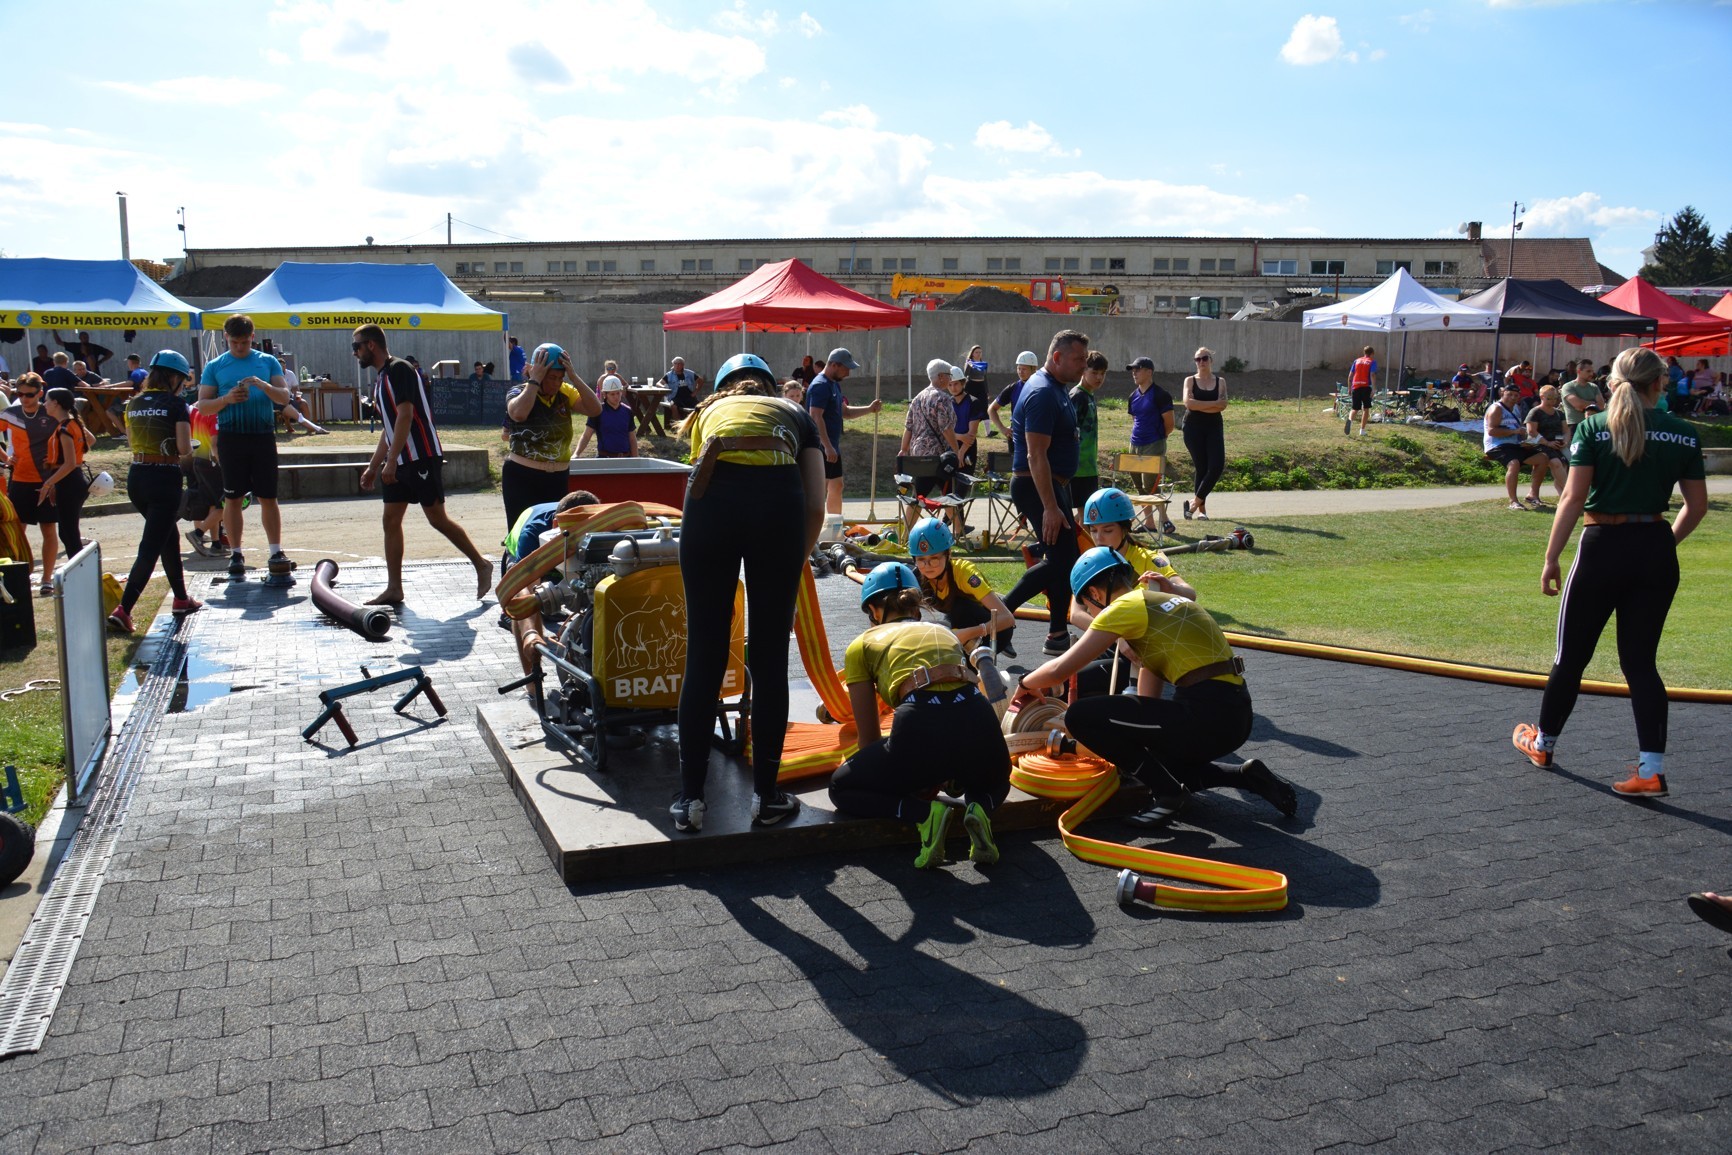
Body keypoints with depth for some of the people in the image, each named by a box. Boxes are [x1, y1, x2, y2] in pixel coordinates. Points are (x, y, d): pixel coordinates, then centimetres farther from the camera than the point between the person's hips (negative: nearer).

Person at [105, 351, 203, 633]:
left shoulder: (134, 403, 9)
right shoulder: (175, 404, -9)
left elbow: (131, 440, 18)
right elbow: (184, 448, -15)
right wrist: (186, 450, 6)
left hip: (136, 477, 7)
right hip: (165, 478, -7)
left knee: (169, 536, 23)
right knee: (151, 547, -6)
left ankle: (181, 599, 33)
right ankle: (123, 611, -14)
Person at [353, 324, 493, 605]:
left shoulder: (398, 369, -11)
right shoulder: (381, 378, 18)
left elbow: (405, 416, -20)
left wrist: (391, 460, -24)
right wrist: (373, 467, 24)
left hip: (421, 458, -9)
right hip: (398, 463, 9)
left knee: (437, 518, -5)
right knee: (391, 520, 5)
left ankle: (481, 565, 9)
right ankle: (394, 589, 7)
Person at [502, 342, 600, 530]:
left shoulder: (565, 393, 4)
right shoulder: (519, 393, -7)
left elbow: (595, 409, -10)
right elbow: (519, 413, -31)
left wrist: (573, 377, -15)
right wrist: (535, 380, -22)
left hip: (558, 478, 4)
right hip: (522, 477, -4)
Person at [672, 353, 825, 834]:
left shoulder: (710, 409, 35)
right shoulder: (795, 414, 31)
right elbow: (815, 506, 18)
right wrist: (796, 565, 30)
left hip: (712, 497, 1)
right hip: (778, 496, 0)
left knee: (704, 656, 8)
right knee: (769, 659, 10)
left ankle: (689, 798, 13)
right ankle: (766, 795, 18)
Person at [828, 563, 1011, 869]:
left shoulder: (861, 645, 22)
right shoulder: (943, 631, 33)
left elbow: (869, 737, 22)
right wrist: (934, 778, 56)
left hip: (919, 727, -4)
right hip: (978, 718, 4)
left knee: (841, 788, 23)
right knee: (995, 781, 41)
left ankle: (925, 812, -2)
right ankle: (980, 809, 4)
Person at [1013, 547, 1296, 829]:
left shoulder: (1124, 607, -6)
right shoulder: (1154, 600, 20)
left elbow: (1060, 670, -8)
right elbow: (1149, 696, 22)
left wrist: (1026, 684, 11)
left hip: (1209, 716, -10)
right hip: (1234, 714, 10)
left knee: (1080, 716, -9)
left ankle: (1169, 794, -2)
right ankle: (1247, 776, 19)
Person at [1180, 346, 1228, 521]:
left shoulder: (1220, 381, 10)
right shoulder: (1190, 380, 5)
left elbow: (1223, 404, -6)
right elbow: (1188, 403, -12)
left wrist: (1200, 406, -12)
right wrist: (1213, 404, -10)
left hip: (1214, 427, 2)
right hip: (1194, 428, -2)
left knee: (1217, 465, -13)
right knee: (1201, 467, -2)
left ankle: (1195, 502, -1)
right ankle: (1201, 509, 6)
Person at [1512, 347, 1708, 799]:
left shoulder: (1593, 427, -7)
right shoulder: (1683, 434, 2)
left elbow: (1573, 498, -13)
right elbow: (1697, 505, 7)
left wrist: (1551, 558, -8)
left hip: (1604, 546, -3)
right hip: (1656, 552, 3)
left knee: (1572, 655, 11)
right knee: (1640, 660, 9)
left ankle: (1543, 743, 29)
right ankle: (1652, 767, 0)